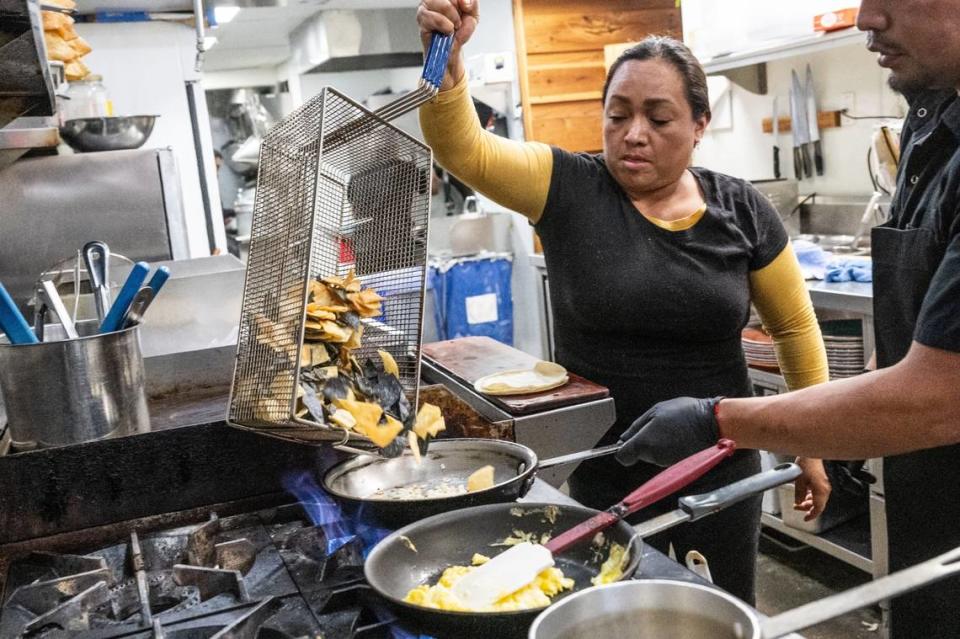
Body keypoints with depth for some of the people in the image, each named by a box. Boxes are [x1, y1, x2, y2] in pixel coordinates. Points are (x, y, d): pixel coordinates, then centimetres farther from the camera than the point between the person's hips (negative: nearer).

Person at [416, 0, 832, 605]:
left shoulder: (740, 210, -4)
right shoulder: (569, 188, -8)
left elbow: (796, 326, 5)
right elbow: (464, 149, -21)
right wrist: (446, 56, -38)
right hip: (603, 479, 0)